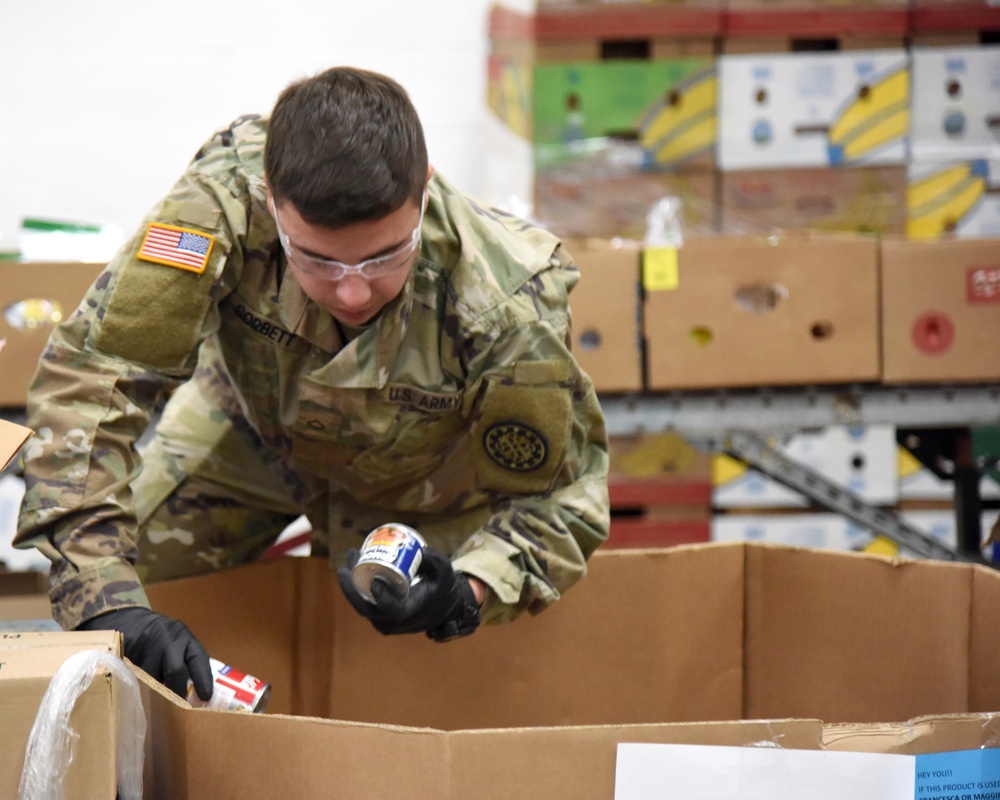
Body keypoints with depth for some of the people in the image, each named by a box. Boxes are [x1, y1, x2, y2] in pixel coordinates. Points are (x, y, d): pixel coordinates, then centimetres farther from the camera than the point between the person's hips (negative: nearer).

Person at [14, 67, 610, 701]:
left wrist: (467, 593, -49)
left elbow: (554, 497, -26)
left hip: (414, 472, -1)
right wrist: (102, 597, -48)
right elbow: (90, 373, -38)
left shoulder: (508, 310, -41)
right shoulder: (226, 193, -42)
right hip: (247, 428, 1)